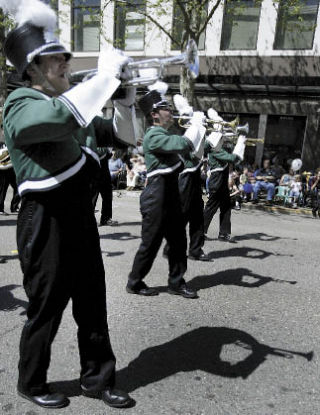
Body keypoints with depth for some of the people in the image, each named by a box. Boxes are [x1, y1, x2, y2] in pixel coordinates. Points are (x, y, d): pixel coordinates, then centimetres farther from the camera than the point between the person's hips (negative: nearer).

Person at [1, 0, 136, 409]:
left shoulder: (74, 107, 15)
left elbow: (123, 134, 19)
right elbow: (62, 117, -33)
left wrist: (124, 92, 4)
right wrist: (105, 74, -22)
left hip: (81, 215, 8)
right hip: (46, 219, -7)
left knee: (92, 303, 13)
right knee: (46, 307, 7)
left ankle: (97, 378, 31)